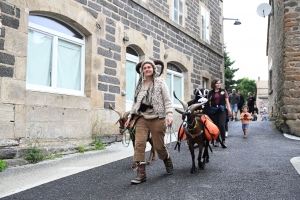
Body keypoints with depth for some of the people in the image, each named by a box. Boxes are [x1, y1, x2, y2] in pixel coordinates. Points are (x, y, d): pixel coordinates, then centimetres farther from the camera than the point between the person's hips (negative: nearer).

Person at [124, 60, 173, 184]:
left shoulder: (160, 83, 1)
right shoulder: (139, 85, 12)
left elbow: (167, 101, -3)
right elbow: (135, 103, 17)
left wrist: (169, 115, -16)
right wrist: (130, 117, 11)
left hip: (157, 119, -3)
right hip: (142, 118, 3)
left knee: (158, 145, 6)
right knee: (139, 143, -11)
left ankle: (167, 161, 38)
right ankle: (141, 173, -6)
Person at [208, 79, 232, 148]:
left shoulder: (223, 91, 6)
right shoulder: (210, 93, 7)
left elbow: (227, 101, 4)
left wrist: (229, 110, -5)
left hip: (222, 110, -1)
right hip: (214, 111, 1)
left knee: (222, 125, -13)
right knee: (216, 126, 5)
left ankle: (223, 141, -4)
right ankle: (217, 141, 18)